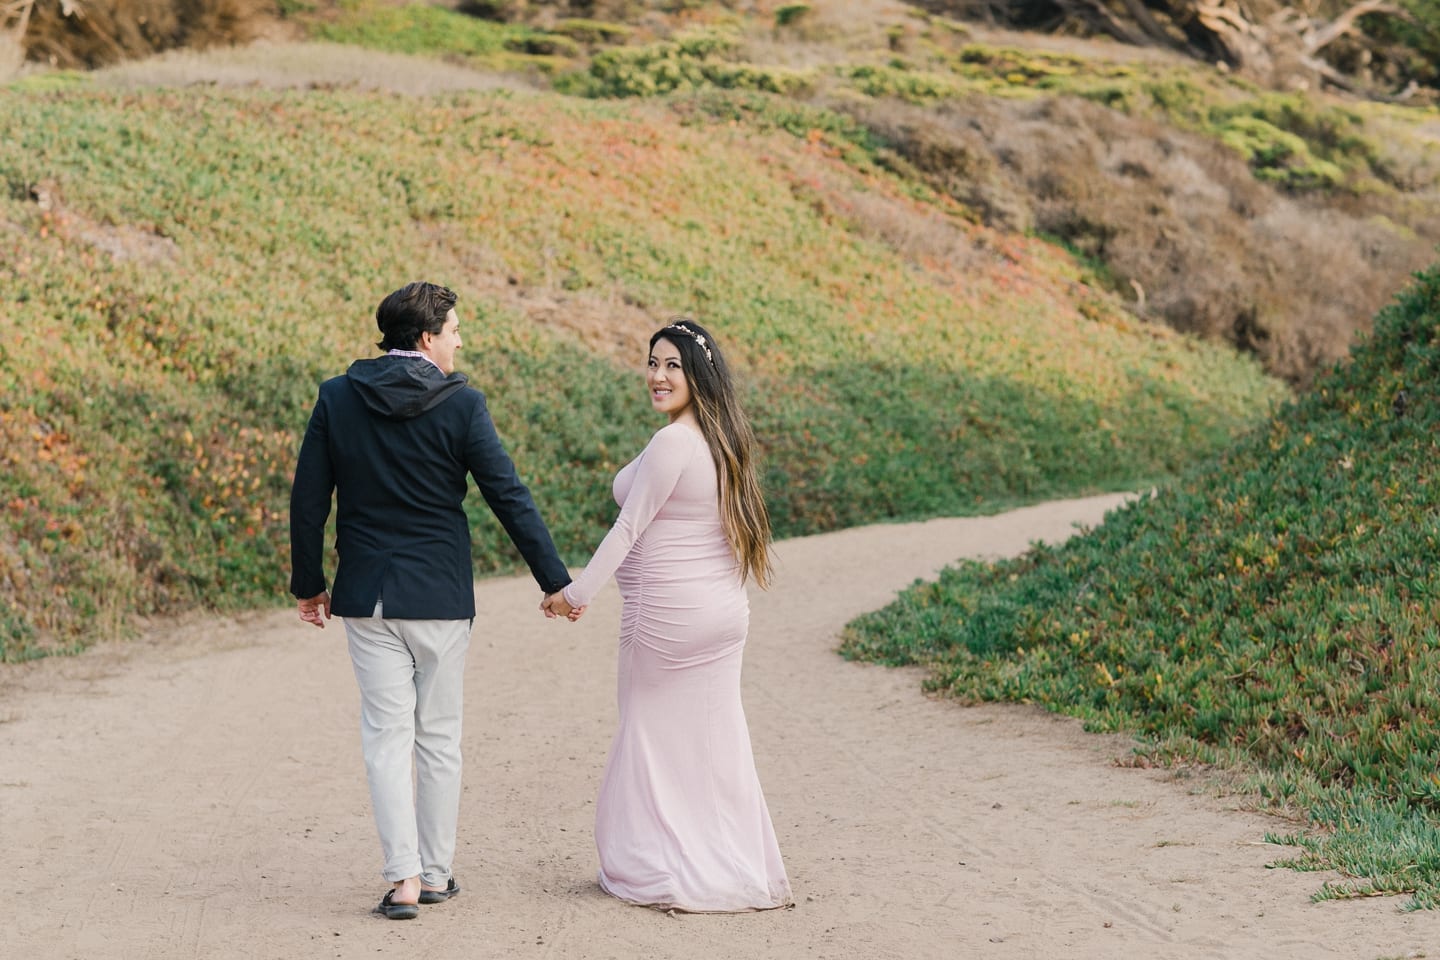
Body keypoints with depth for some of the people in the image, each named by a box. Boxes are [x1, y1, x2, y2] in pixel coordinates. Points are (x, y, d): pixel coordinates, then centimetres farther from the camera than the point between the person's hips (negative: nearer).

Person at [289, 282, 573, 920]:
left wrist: (308, 585, 13)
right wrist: (555, 581, -1)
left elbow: (308, 501, 2)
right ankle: (435, 872, 17)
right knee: (439, 736, 10)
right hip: (440, 596, -2)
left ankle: (404, 878, -4)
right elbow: (510, 497, -8)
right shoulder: (460, 404, -8)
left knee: (387, 735, 4)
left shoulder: (337, 399, 0)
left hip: (365, 595, 2)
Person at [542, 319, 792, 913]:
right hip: (724, 611, 8)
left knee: (656, 735, 5)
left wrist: (577, 592, -12)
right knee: (714, 737, 13)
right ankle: (738, 869, 17)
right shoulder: (723, 440, 7)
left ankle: (664, 871, 12)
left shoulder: (672, 444, -19)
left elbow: (629, 529, -18)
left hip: (668, 613, -8)